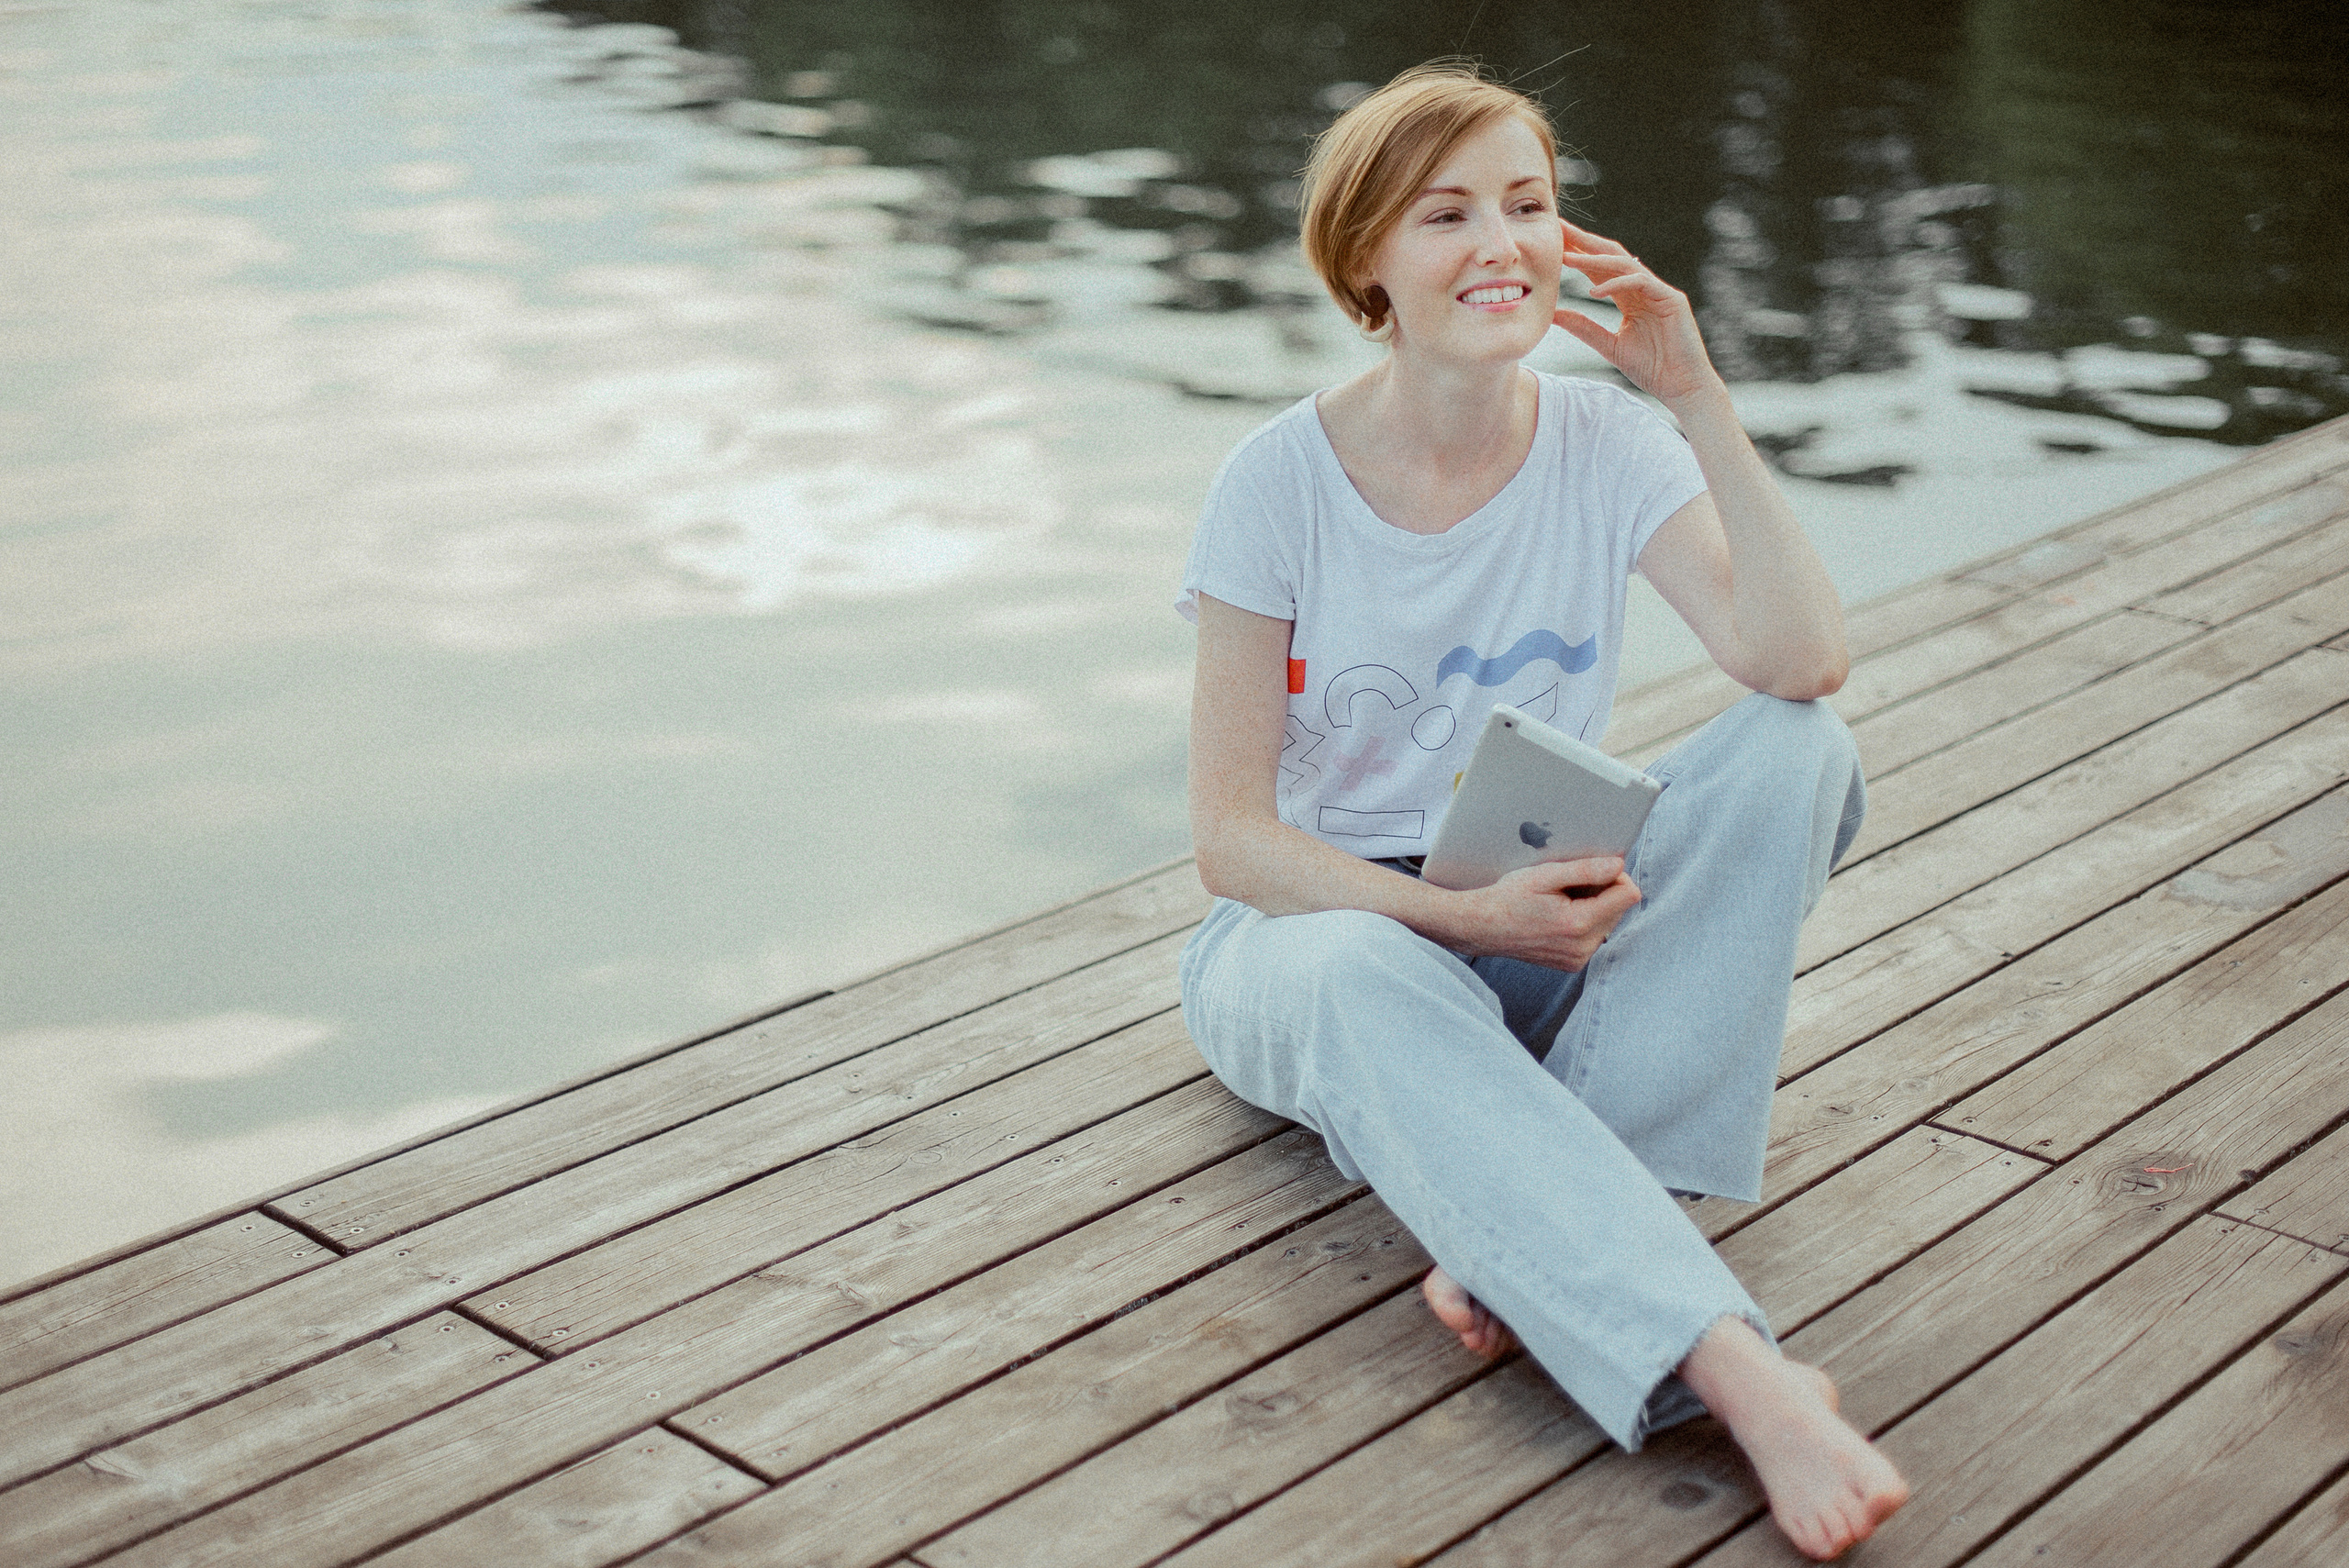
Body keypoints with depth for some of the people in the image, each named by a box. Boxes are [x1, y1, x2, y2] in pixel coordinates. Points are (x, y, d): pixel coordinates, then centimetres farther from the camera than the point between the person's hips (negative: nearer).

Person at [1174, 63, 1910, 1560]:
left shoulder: (1605, 442, -4)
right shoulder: (1284, 479, -11)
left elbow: (1804, 661, -21)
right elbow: (1231, 836, -12)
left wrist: (1700, 400, -23)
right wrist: (1466, 915, -26)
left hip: (1547, 918, 3)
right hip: (1321, 920, -3)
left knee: (1800, 753, -23)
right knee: (1368, 978, -40)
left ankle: (1530, 1242, -31)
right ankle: (1738, 1372, -49)